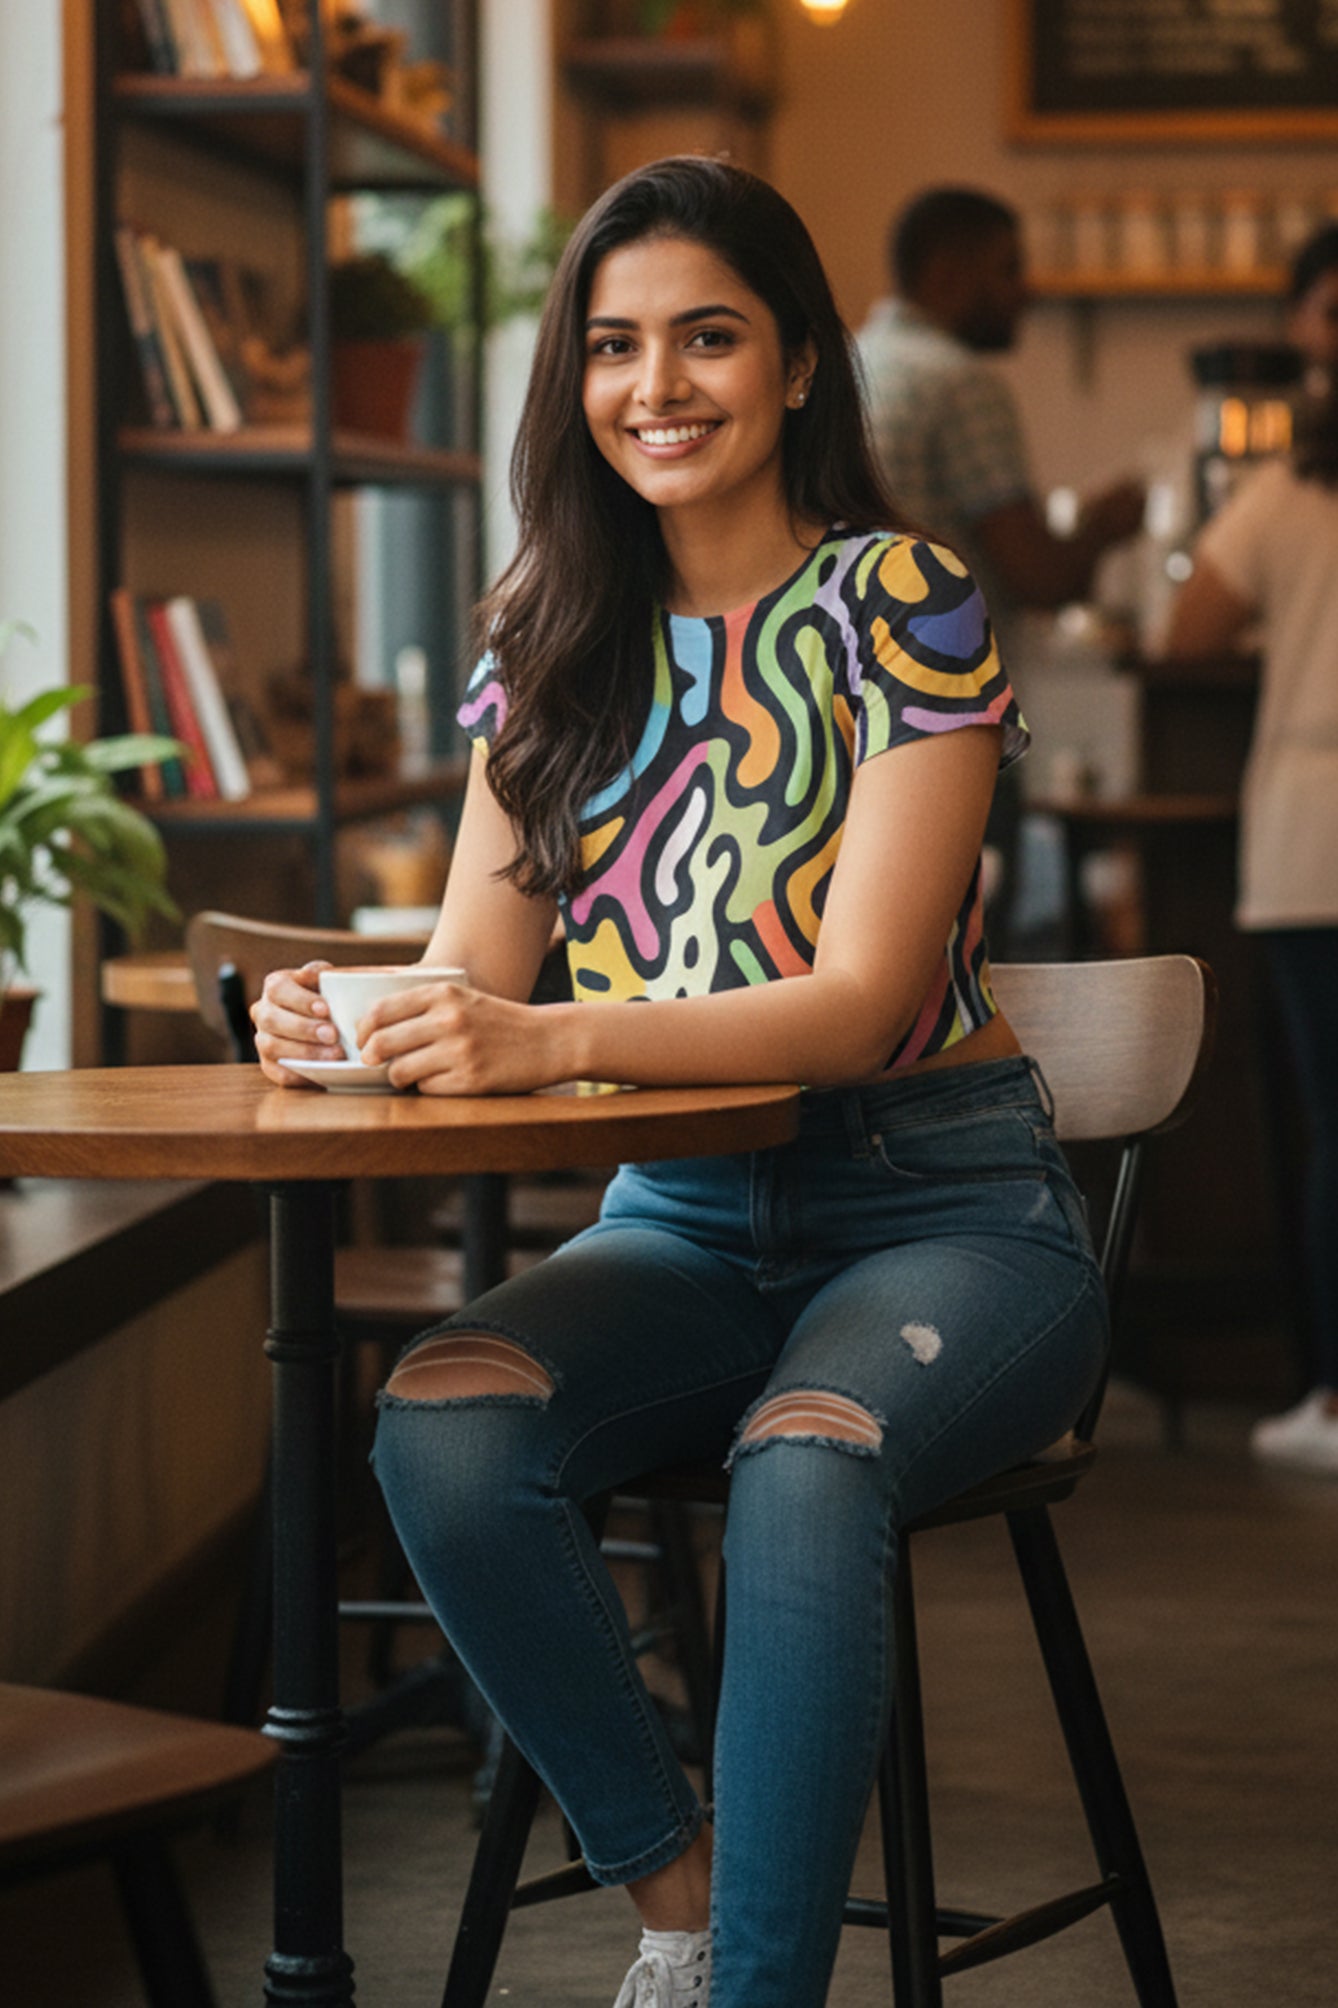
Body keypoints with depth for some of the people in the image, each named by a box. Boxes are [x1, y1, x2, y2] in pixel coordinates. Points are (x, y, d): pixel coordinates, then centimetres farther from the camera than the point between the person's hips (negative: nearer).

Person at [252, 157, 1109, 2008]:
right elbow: (478, 970, 6)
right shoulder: (553, 643, 9)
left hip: (943, 1210, -4)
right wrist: (352, 1019, -19)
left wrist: (549, 1041, -33)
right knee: (440, 1426, -27)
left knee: (804, 1464, -37)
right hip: (683, 1219, 4)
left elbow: (861, 1002, -17)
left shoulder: (901, 607, -7)